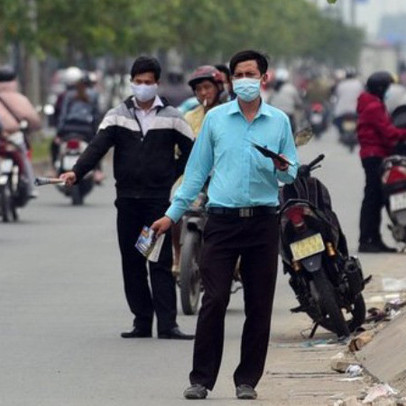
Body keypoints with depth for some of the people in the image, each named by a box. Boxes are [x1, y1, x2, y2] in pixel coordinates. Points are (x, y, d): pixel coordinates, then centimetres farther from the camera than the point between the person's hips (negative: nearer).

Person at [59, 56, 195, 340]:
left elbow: (191, 152, 9)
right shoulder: (117, 116, 6)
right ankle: (142, 321, 10)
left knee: (161, 262, -6)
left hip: (159, 199, -2)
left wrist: (172, 175, -1)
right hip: (128, 199, 2)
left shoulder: (171, 118, 4)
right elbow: (98, 147, -7)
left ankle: (167, 323, -8)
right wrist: (76, 172, -22)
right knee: (131, 261, 4)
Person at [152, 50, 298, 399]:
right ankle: (202, 378, -3)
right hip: (223, 221, -1)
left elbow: (291, 174, 12)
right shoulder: (215, 118, 7)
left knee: (259, 306, 2)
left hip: (263, 222, 1)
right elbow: (197, 170, 11)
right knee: (214, 301, -8)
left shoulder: (279, 121, 8)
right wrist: (173, 213, 8)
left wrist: (282, 170, -12)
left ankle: (248, 380, 11)